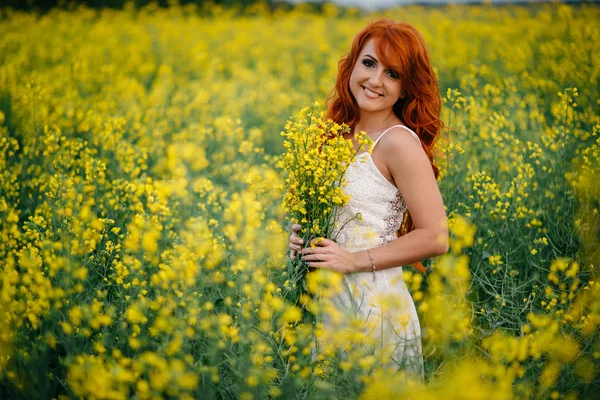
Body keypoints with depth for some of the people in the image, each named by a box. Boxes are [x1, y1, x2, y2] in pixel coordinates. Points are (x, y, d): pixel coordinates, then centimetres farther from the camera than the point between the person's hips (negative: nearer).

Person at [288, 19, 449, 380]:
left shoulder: (398, 141, -15)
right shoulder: (343, 136, 8)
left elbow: (435, 238, -17)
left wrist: (355, 259, -18)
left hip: (375, 305, -7)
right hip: (329, 301, 7)